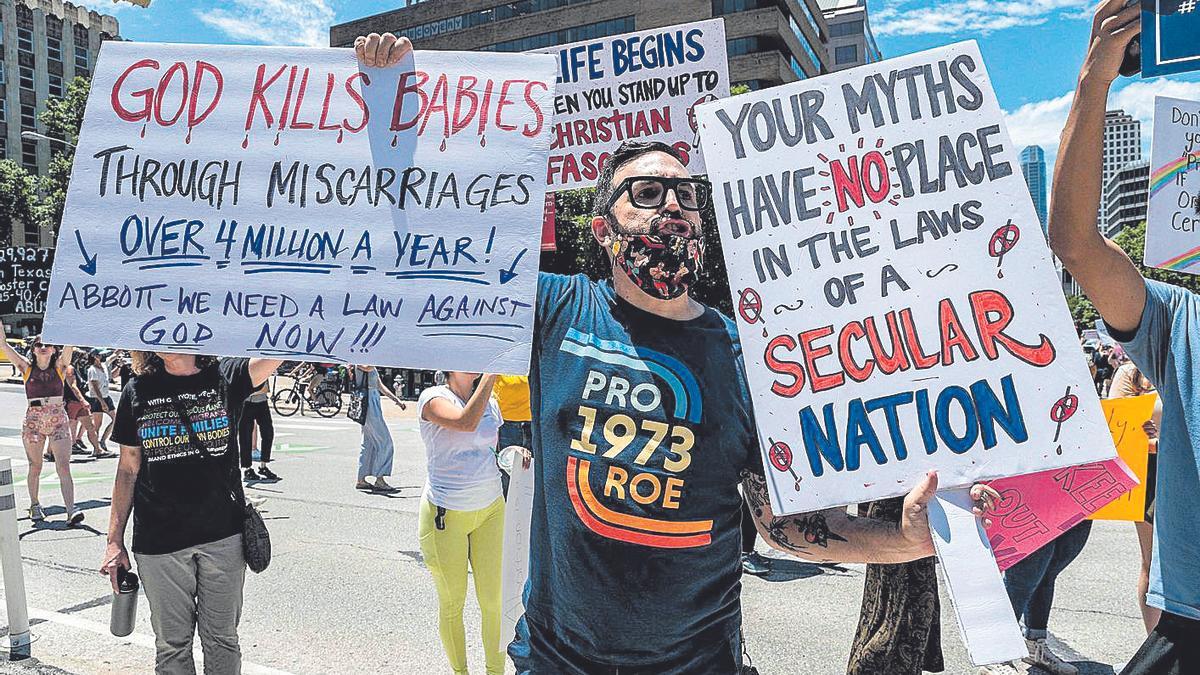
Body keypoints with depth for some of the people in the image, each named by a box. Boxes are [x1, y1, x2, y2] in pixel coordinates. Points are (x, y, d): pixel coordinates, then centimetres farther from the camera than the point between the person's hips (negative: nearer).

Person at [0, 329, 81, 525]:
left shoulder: (59, 366, 3)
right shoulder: (27, 368, 4)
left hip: (59, 421, -1)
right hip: (33, 421, 1)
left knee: (64, 468, -9)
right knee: (35, 468, 13)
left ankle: (71, 511, -16)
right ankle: (35, 506, 31)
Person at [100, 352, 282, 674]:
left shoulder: (227, 377, -2)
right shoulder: (138, 391, 3)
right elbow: (128, 469, 6)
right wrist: (114, 541, 5)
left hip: (223, 536, -1)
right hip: (159, 540, 1)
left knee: (222, 639, 12)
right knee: (171, 644, 11)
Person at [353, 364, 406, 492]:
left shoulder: (371, 365, 18)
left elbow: (380, 385, 24)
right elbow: (366, 367, -35)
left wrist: (396, 399, 21)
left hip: (374, 403, 10)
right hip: (368, 403, -10)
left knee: (369, 443, 12)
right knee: (385, 442, -8)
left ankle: (361, 480, 17)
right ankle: (379, 481, -5)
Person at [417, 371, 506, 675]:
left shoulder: (490, 401, 8)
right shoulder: (433, 398, -9)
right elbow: (467, 422, -29)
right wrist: (490, 375, -25)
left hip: (491, 511, 4)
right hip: (445, 515, -4)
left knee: (494, 601, 3)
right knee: (452, 604, 10)